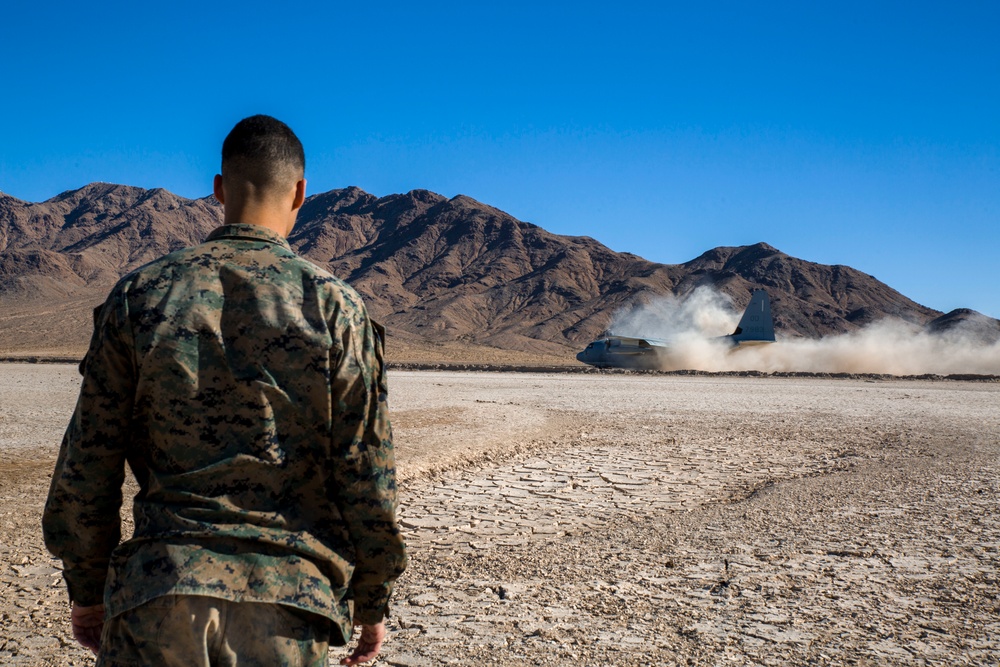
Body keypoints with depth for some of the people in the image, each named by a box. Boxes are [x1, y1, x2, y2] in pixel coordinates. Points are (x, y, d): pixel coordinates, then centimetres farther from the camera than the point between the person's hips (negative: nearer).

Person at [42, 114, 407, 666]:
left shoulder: (139, 296, 1)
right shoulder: (335, 307, -4)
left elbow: (86, 465, 3)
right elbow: (366, 475, -4)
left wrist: (86, 589, 16)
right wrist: (372, 601, 9)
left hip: (161, 601, 1)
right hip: (290, 608, 0)